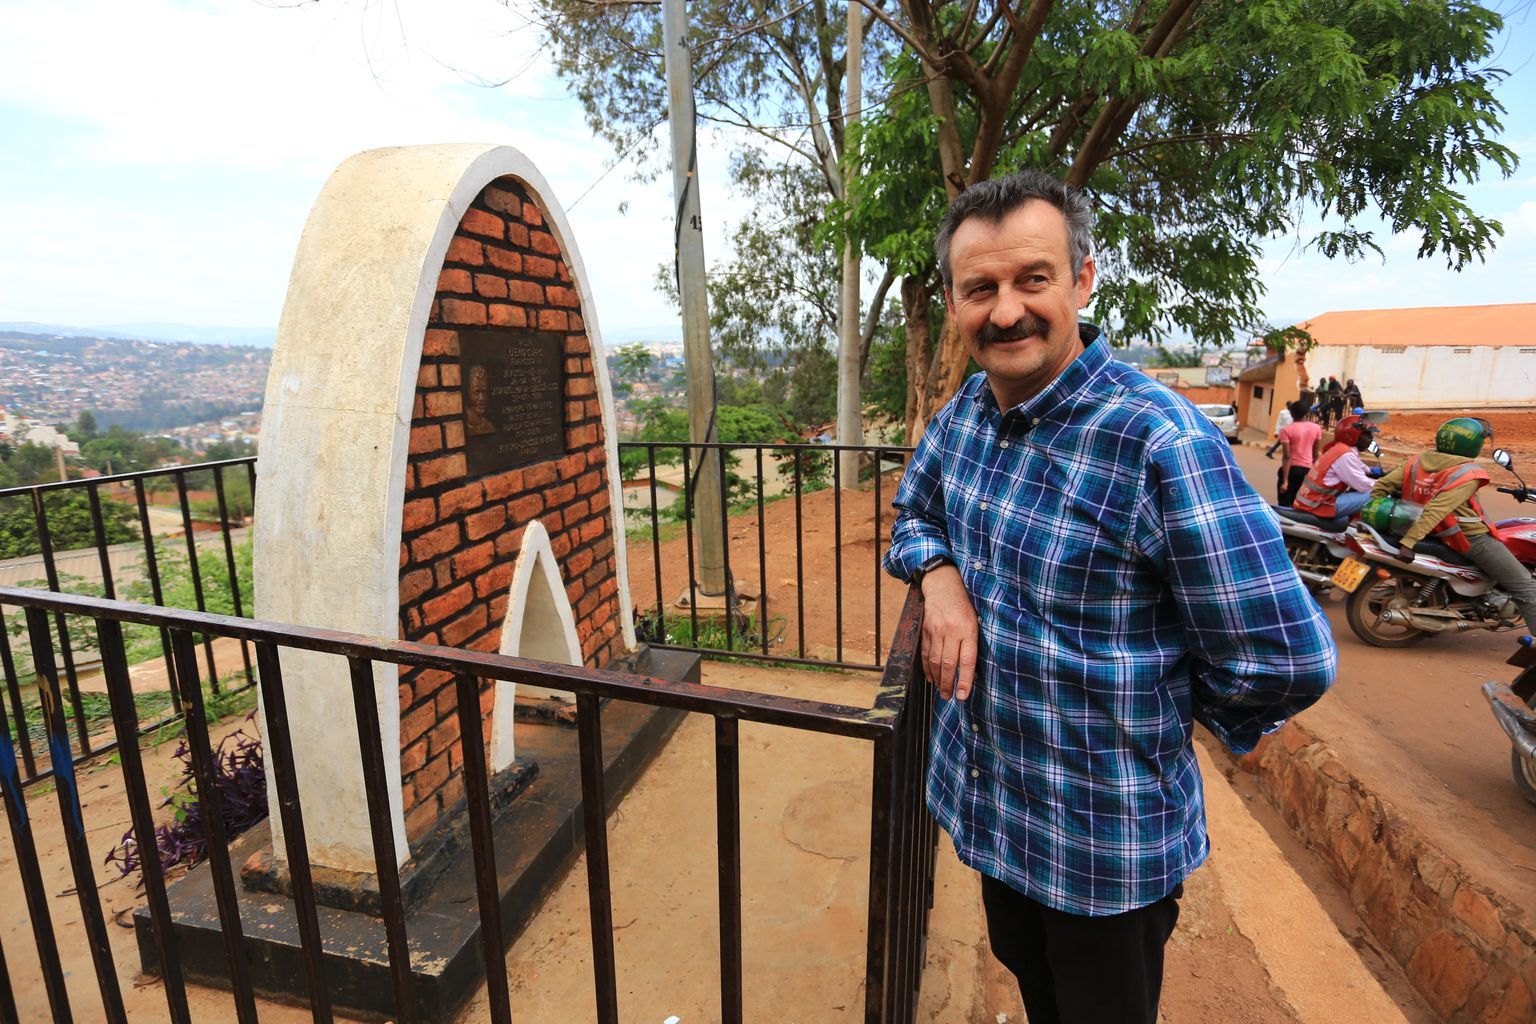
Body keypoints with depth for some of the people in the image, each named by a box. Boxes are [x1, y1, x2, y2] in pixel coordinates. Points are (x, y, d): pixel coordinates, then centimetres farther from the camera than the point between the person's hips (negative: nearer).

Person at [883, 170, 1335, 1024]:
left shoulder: (1160, 441, -27)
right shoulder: (966, 409, -4)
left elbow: (1288, 661, -24)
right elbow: (916, 513, 11)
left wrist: (1156, 712, -6)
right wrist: (937, 573, -11)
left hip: (1107, 835, -5)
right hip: (985, 797, 6)